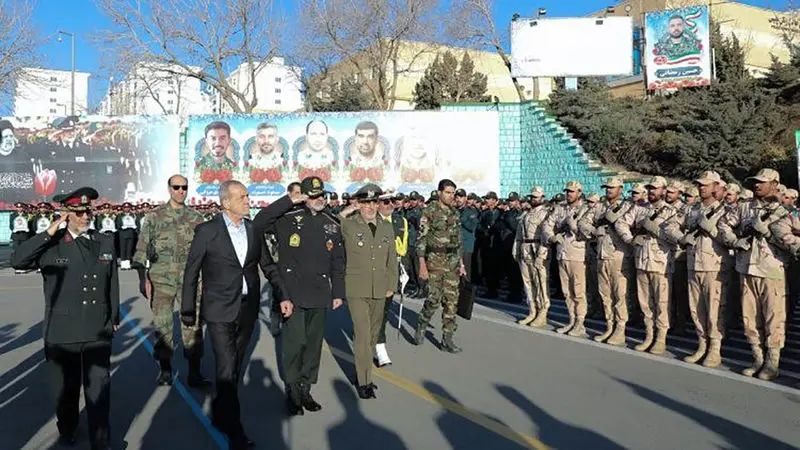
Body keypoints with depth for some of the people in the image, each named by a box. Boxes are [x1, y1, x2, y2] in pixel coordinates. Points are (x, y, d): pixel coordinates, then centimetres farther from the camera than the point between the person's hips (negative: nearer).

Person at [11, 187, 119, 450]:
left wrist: (114, 318, 14)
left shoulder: (105, 243, 3)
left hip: (98, 333, 1)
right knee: (65, 389, 19)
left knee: (99, 392, 6)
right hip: (62, 334, -1)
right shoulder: (51, 245, -5)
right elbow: (17, 261, -21)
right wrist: (49, 233, -21)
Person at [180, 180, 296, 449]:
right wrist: (188, 312, 0)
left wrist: (282, 296, 3)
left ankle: (220, 414, 34)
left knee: (235, 366, 14)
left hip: (248, 309, 4)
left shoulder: (254, 228, 4)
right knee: (227, 368, -5)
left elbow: (267, 265, 11)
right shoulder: (207, 231, -8)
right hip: (220, 311, -4)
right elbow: (191, 273, -3)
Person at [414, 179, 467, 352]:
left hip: (453, 263, 6)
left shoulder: (455, 213, 11)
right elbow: (421, 239, -10)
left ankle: (447, 339, 11)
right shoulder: (429, 212, -7)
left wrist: (461, 263, 14)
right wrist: (422, 265, -16)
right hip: (435, 261, -6)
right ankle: (421, 325, 18)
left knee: (451, 300, 4)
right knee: (435, 297, -10)